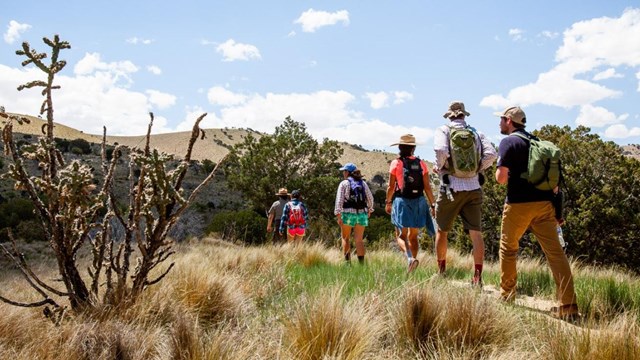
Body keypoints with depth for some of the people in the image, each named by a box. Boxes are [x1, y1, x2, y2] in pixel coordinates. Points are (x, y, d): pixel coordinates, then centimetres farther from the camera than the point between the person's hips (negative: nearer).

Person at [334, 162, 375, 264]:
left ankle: (347, 261, 2)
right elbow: (370, 198, 12)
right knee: (359, 239, 7)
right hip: (362, 214, 3)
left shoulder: (344, 183, -2)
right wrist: (369, 210, 28)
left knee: (345, 238, 11)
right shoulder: (363, 183, 9)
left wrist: (338, 216, -12)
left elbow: (339, 200, -10)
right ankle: (361, 262, -1)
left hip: (348, 213, -3)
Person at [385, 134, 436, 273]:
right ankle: (413, 258, 13)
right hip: (419, 201, 3)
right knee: (413, 236, 15)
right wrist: (432, 205, 5)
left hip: (402, 202, -3)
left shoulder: (396, 163, -4)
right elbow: (427, 187, 0)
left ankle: (410, 257, -24)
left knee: (401, 235, 1)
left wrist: (388, 202, 9)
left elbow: (391, 186, -3)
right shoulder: (421, 164, 3)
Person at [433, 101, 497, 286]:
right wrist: (478, 169, 7)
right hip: (473, 189, 2)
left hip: (451, 188, -2)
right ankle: (477, 277, -4)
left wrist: (439, 167, -3)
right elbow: (491, 154, -7)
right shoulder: (477, 134, 7)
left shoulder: (443, 130, -1)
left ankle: (441, 272, 22)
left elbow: (441, 150, -20)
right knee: (476, 233, 1)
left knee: (442, 231, 15)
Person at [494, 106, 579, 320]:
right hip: (545, 203, 5)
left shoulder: (508, 142, -4)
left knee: (508, 248, 16)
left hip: (519, 204, -5)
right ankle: (568, 306, -10)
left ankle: (507, 294, 24)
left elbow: (501, 177, -12)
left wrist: (502, 174, 9)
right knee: (555, 252, -3)